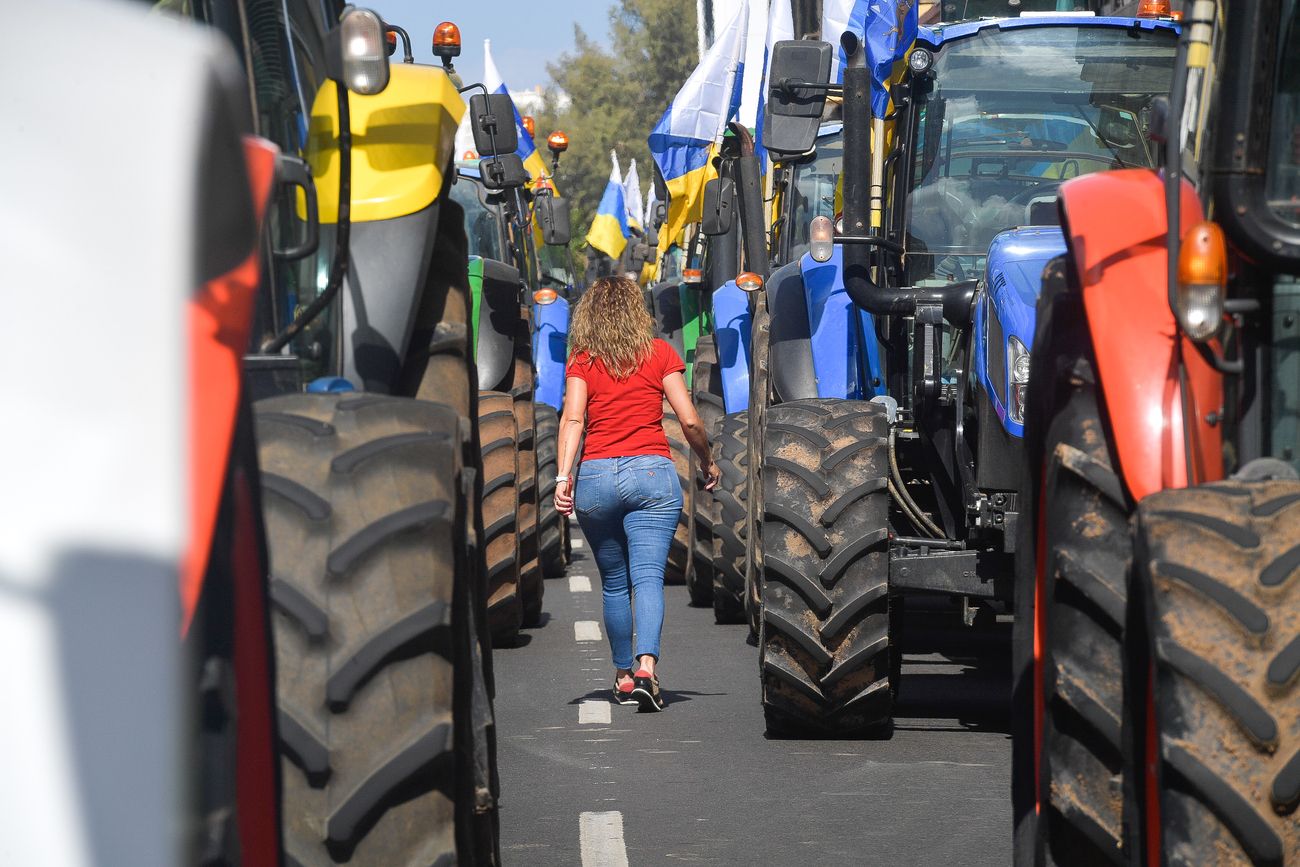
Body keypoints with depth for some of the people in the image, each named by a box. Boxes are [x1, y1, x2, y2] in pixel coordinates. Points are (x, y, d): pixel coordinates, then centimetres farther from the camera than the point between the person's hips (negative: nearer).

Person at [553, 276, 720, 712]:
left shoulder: (581, 361, 7)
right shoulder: (660, 354, 6)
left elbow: (573, 418, -7)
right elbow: (690, 420, 3)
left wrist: (563, 476, -13)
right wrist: (707, 463, 17)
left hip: (594, 477, 1)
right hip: (651, 472, -1)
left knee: (614, 583, 15)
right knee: (647, 577, -9)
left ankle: (622, 676, 20)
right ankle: (646, 667, -28)